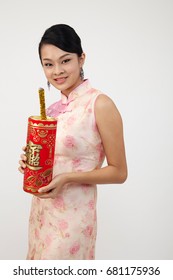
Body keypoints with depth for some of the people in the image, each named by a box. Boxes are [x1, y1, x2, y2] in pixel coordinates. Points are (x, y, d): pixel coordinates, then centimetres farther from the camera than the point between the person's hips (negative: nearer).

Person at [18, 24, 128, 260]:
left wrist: (68, 178, -22)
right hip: (41, 211, 7)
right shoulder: (53, 109, 6)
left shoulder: (100, 104, -15)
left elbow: (118, 172, -11)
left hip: (73, 214, -6)